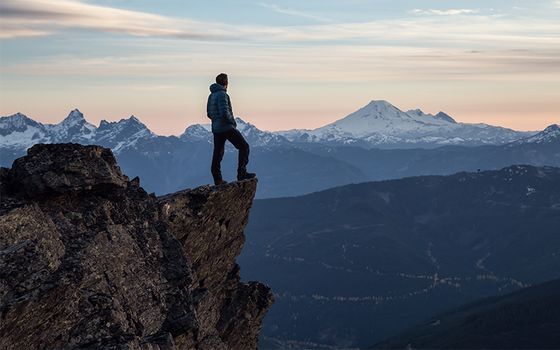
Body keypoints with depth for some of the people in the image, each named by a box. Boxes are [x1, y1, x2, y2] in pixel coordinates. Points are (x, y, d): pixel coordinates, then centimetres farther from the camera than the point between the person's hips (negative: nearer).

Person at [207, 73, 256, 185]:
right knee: (244, 147, 2)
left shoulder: (211, 95, 12)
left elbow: (209, 114, 18)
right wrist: (232, 122, -9)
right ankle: (242, 173, -4)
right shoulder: (222, 94, -15)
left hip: (216, 129, 8)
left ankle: (217, 179, 8)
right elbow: (225, 113, -23)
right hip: (227, 128, -8)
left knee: (217, 153, 9)